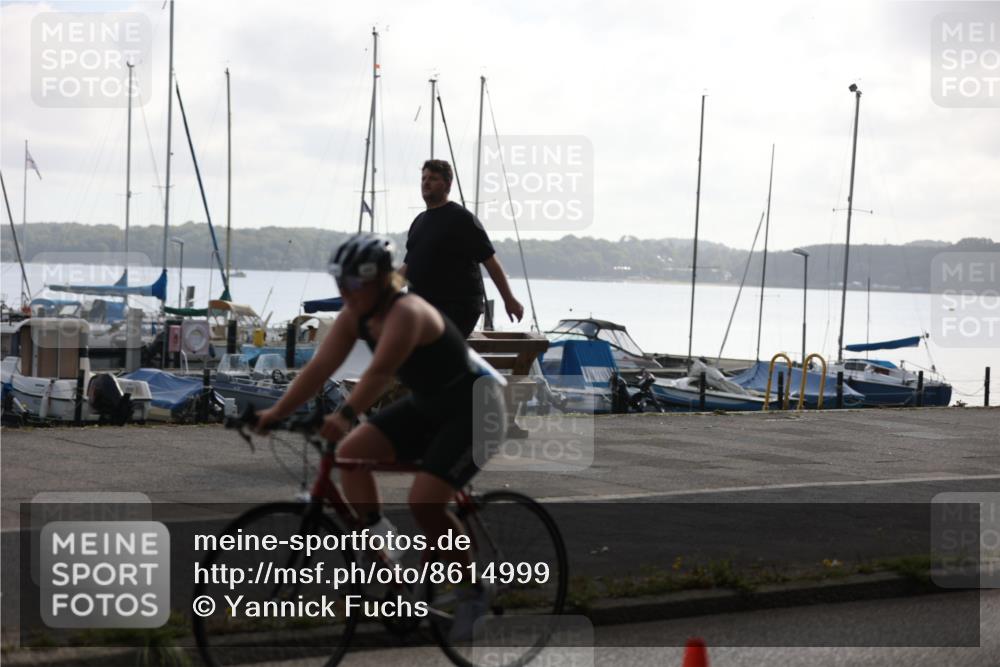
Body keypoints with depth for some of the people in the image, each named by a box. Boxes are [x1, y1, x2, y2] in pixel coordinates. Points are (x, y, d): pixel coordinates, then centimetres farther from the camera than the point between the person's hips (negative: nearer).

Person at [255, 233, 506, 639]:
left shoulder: (407, 313, -29)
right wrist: (277, 412, -15)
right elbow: (320, 366, -8)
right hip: (427, 406, 8)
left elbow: (380, 371, -43)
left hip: (475, 407, -8)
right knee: (350, 452, -11)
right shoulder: (356, 316, -4)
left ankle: (473, 593, -1)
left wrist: (345, 416, -56)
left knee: (424, 501, -20)